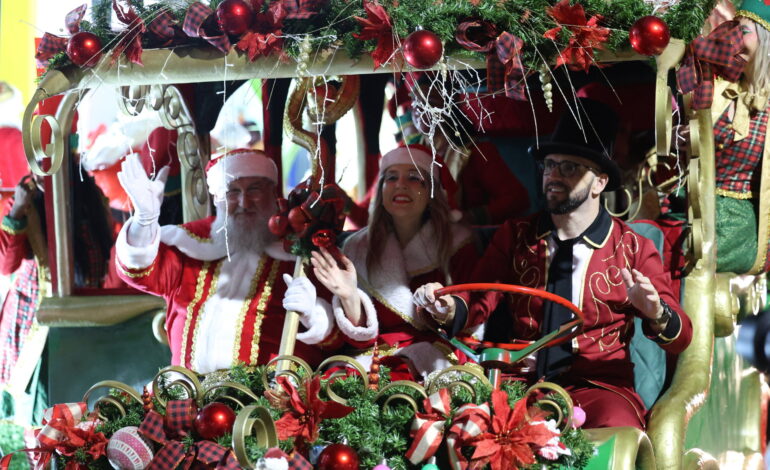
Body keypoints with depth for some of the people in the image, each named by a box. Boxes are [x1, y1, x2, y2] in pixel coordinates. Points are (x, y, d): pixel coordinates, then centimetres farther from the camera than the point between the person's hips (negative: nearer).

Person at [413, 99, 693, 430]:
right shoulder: (515, 236, 13)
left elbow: (680, 339, 0)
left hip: (597, 388, -2)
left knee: (614, 429, -36)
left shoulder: (634, 250, 5)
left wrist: (655, 314, -23)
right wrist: (449, 309, -20)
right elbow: (478, 302, 4)